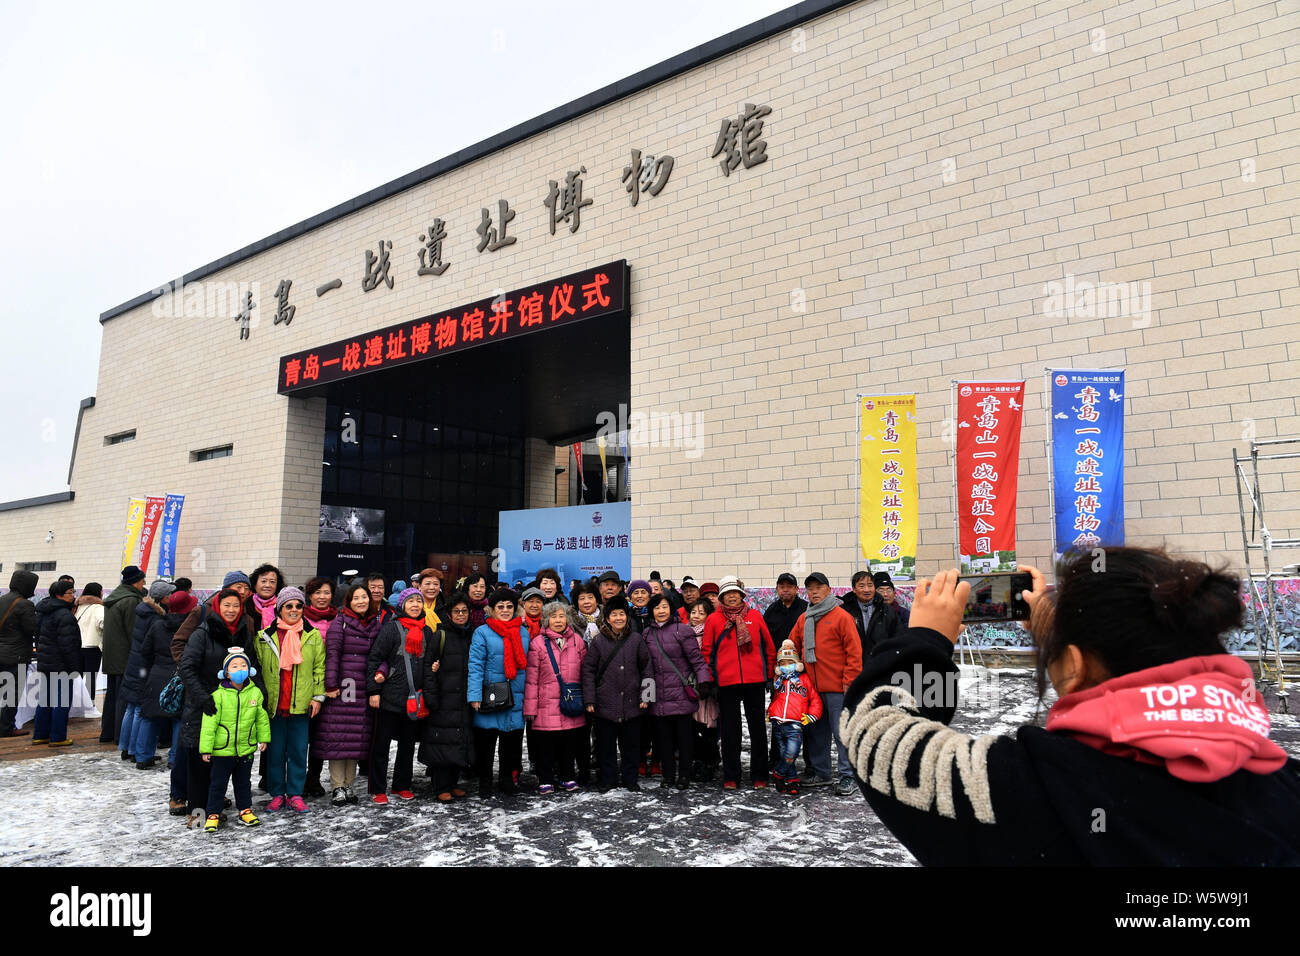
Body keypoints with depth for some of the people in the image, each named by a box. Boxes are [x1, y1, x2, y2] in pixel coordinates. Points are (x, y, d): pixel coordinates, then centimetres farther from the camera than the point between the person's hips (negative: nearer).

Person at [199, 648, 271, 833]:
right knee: (218, 783, 8)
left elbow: (261, 718, 8)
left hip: (246, 749, 3)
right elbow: (209, 724, -11)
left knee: (244, 782, 17)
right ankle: (213, 814, 21)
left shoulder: (255, 693, -3)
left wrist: (263, 738, 12)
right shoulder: (218, 695, -14)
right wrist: (206, 748, -10)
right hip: (222, 750, -3)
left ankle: (245, 810, 29)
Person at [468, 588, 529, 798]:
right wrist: (474, 695, -15)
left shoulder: (523, 632, 11)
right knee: (485, 741, 6)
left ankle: (507, 781, 24)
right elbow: (475, 666, -7)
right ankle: (484, 785, 21)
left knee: (513, 741, 6)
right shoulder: (483, 633, -1)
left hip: (516, 698, 3)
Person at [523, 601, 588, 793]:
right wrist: (530, 708, -5)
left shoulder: (577, 640, 7)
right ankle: (545, 780, 18)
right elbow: (531, 678, -3)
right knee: (545, 743, 2)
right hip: (546, 705, -3)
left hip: (572, 704, 3)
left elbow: (585, 672, 14)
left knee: (570, 741, 10)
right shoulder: (537, 643, -3)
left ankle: (567, 777, 27)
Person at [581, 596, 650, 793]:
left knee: (631, 743, 10)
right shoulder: (598, 642, -1)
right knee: (606, 744, 7)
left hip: (631, 702, 1)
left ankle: (630, 778, 24)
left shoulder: (636, 639, 3)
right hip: (605, 703, -1)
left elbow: (646, 667, 7)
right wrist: (589, 700, -4)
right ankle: (608, 779, 22)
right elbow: (588, 670, 0)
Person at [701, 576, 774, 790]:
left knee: (757, 728, 7)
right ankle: (731, 776, 16)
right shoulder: (714, 619, 4)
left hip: (755, 680, 1)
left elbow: (769, 647, 10)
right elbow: (706, 651, 6)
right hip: (726, 682, 0)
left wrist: (769, 673, 7)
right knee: (729, 730, 6)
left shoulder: (755, 616, 6)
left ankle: (759, 775, 17)